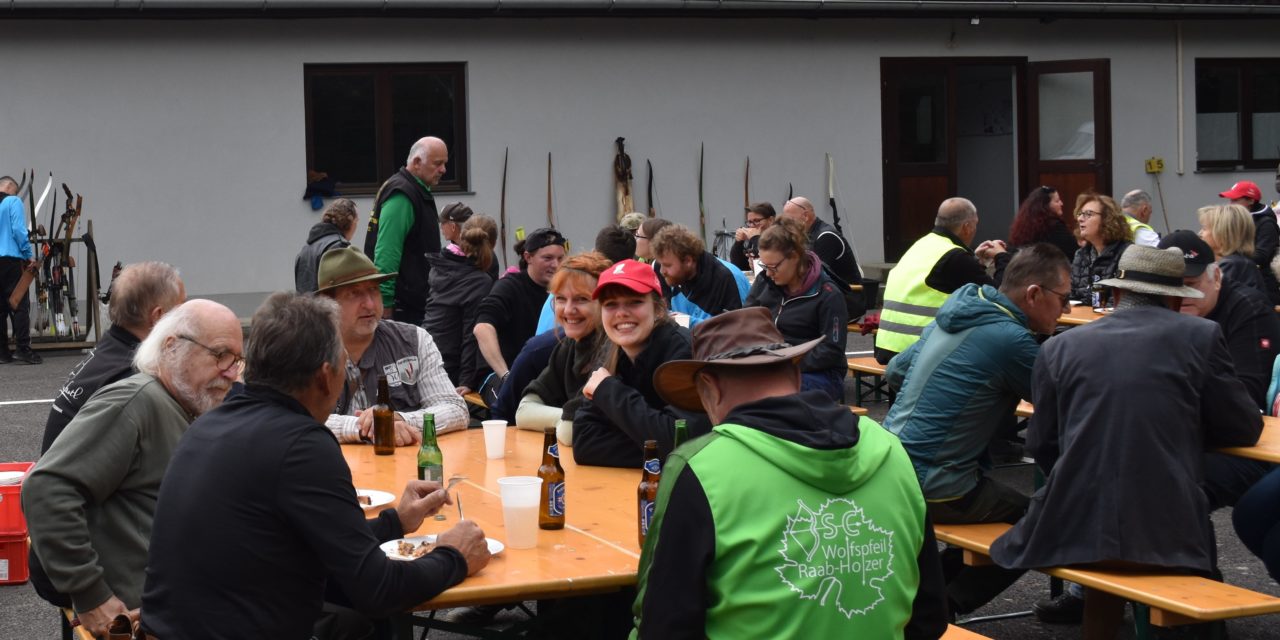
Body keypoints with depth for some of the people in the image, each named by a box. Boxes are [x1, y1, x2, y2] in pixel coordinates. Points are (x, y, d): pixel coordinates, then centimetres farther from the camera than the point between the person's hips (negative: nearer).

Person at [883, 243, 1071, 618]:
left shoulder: (955, 314, 9)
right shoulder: (1010, 339, -18)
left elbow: (895, 372, 21)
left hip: (890, 466, 9)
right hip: (932, 486, -9)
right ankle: (941, 607, 3)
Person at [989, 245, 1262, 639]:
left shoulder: (1060, 346, 8)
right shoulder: (1201, 336, 4)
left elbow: (1042, 446, 11)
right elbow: (1244, 430, 10)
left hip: (1076, 527, 1)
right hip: (1168, 531, -1)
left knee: (1105, 563, 33)